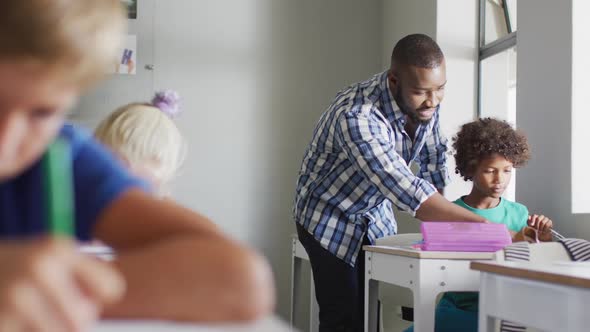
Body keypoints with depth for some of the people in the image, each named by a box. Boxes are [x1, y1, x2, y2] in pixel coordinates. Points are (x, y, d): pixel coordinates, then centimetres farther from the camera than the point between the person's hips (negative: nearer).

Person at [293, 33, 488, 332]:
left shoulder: (425, 102, -14)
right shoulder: (356, 117, -37)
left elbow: (433, 163, 0)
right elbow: (410, 193, -43)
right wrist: (485, 226, -45)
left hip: (377, 216, 6)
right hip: (330, 219, -6)